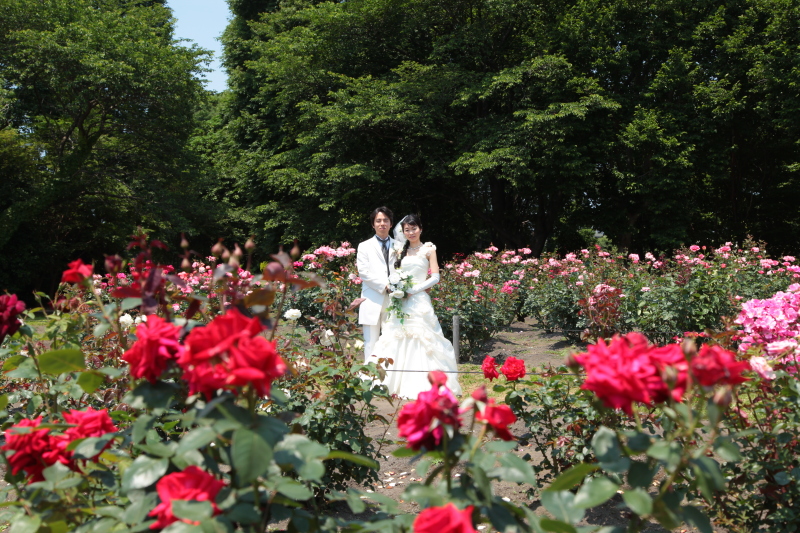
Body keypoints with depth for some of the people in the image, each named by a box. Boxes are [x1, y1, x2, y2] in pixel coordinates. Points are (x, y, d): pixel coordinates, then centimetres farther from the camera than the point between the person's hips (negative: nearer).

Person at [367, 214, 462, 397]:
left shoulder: (428, 249, 3)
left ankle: (422, 385, -2)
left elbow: (435, 277, -4)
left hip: (419, 301, -4)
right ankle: (397, 384, 6)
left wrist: (413, 290, -12)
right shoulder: (400, 250, 15)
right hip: (400, 303, 4)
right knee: (396, 341, 0)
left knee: (420, 341, -7)